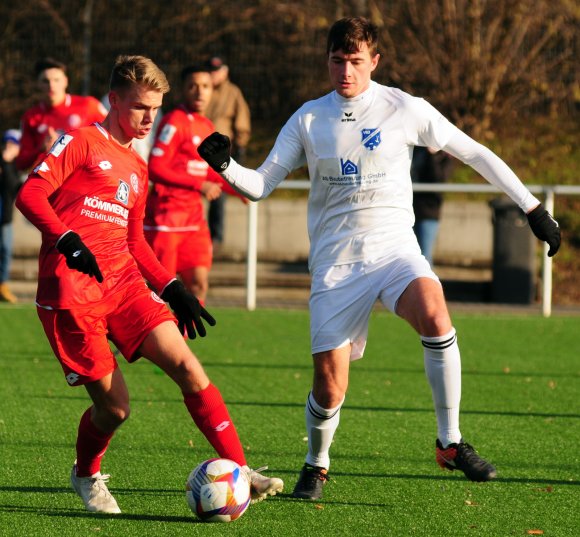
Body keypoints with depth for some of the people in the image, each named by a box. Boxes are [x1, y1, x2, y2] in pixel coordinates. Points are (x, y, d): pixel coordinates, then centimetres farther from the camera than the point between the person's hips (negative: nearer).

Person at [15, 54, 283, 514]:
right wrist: (67, 241, -26)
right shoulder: (81, 142, 0)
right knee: (114, 405, -5)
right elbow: (30, 194, -11)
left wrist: (172, 289, 17)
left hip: (123, 282, 6)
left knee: (185, 364, -13)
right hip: (70, 287, -6)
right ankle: (86, 475, 26)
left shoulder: (137, 168, 22)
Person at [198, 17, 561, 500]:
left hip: (394, 246, -1)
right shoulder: (308, 120, 5)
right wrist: (224, 166, -16)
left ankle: (451, 442, -21)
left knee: (433, 313, -33)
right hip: (335, 259, 1)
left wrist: (532, 207, 5)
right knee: (330, 387, -5)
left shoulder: (405, 110, 0)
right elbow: (260, 185, 5)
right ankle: (316, 465, 27)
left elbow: (475, 154, 6)